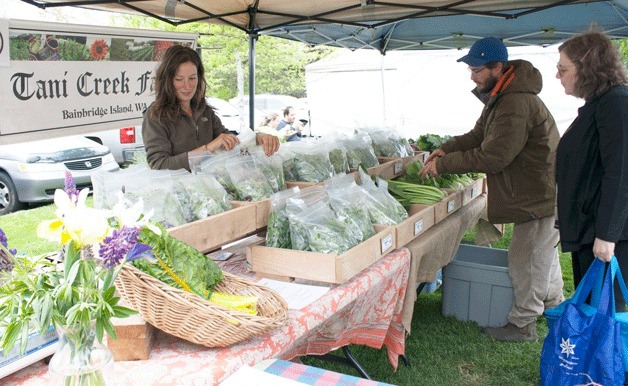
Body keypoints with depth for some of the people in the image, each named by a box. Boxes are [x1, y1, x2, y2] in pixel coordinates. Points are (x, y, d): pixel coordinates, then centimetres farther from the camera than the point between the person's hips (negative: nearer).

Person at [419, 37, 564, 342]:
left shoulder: (516, 104, -29)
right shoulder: (501, 96, 6)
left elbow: (493, 157, -29)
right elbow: (480, 135, 13)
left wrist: (443, 164, -21)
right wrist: (446, 148, -4)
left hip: (539, 195, -11)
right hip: (540, 190, 11)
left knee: (525, 260, 1)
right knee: (543, 252, 26)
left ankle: (523, 325, 15)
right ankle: (554, 304, 46)